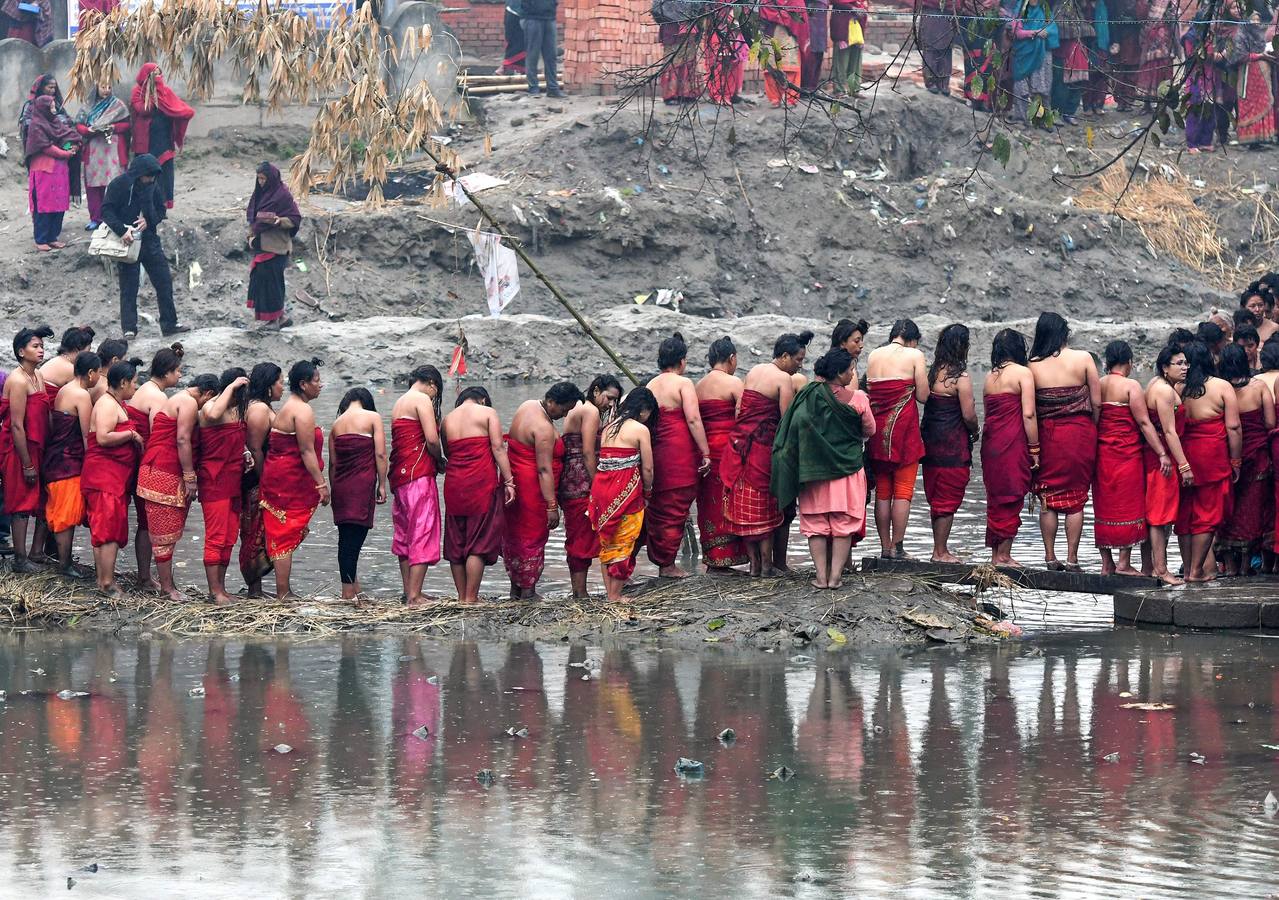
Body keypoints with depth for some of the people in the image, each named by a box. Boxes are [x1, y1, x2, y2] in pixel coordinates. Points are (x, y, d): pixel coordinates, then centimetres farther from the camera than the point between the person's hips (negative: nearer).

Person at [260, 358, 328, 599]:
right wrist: (321, 484, -19)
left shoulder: (287, 408, 17)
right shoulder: (302, 410, -14)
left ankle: (284, 590, 15)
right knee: (287, 534, -6)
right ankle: (283, 593, -4)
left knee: (281, 534, 11)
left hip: (276, 477, 10)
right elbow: (307, 451, -19)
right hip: (292, 480, -10)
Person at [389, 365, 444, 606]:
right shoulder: (422, 400, -7)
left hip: (399, 476, 9)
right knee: (423, 533, -7)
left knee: (405, 535, 14)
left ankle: (408, 592, 18)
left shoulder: (399, 403, 20)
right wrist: (439, 460, 2)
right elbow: (432, 439, -17)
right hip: (419, 474, -9)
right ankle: (414, 595, -11)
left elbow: (400, 441, 15)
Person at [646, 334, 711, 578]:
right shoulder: (683, 384, -7)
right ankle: (667, 565, 2)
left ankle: (659, 560, 16)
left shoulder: (650, 386, 13)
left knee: (657, 508, 13)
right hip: (680, 454, -6)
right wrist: (705, 453, -13)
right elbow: (693, 420, -15)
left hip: (655, 453, 6)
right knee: (675, 509, 0)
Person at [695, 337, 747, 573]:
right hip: (727, 447, -6)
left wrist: (703, 452, 16)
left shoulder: (698, 386, 12)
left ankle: (711, 560, 12)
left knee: (709, 504, 10)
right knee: (726, 502, -1)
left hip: (705, 447, 6)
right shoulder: (733, 383, -7)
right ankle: (722, 560, -2)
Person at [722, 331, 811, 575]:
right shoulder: (783, 379, -9)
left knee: (744, 506, 9)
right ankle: (766, 563, 6)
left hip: (738, 441, 7)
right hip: (763, 445, -7)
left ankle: (753, 562, 13)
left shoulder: (753, 372, 14)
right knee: (764, 507, 3)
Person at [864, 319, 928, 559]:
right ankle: (897, 548, -4)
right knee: (903, 491, -1)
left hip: (877, 430, 4)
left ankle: (885, 547, 11)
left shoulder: (873, 355, 10)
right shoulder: (914, 355, -3)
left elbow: (868, 391, 13)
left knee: (882, 492, 10)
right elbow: (923, 396, -3)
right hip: (904, 427, -4)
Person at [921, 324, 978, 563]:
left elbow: (926, 402, 9)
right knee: (948, 499, 0)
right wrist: (975, 432, 6)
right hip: (953, 445, -7)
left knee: (936, 497, 15)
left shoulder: (933, 373, 6)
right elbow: (968, 415, -16)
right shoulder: (960, 378, -15)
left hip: (931, 442, 7)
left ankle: (939, 549, 22)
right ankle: (941, 552, 4)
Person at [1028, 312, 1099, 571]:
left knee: (1048, 499, 10)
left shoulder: (1033, 366, -4)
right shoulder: (1083, 359, -5)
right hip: (1079, 432, -1)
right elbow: (1097, 403, -4)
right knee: (1075, 499, 6)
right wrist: (1093, 432, 10)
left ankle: (1050, 556, 12)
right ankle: (1072, 558, 6)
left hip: (1047, 434, 1)